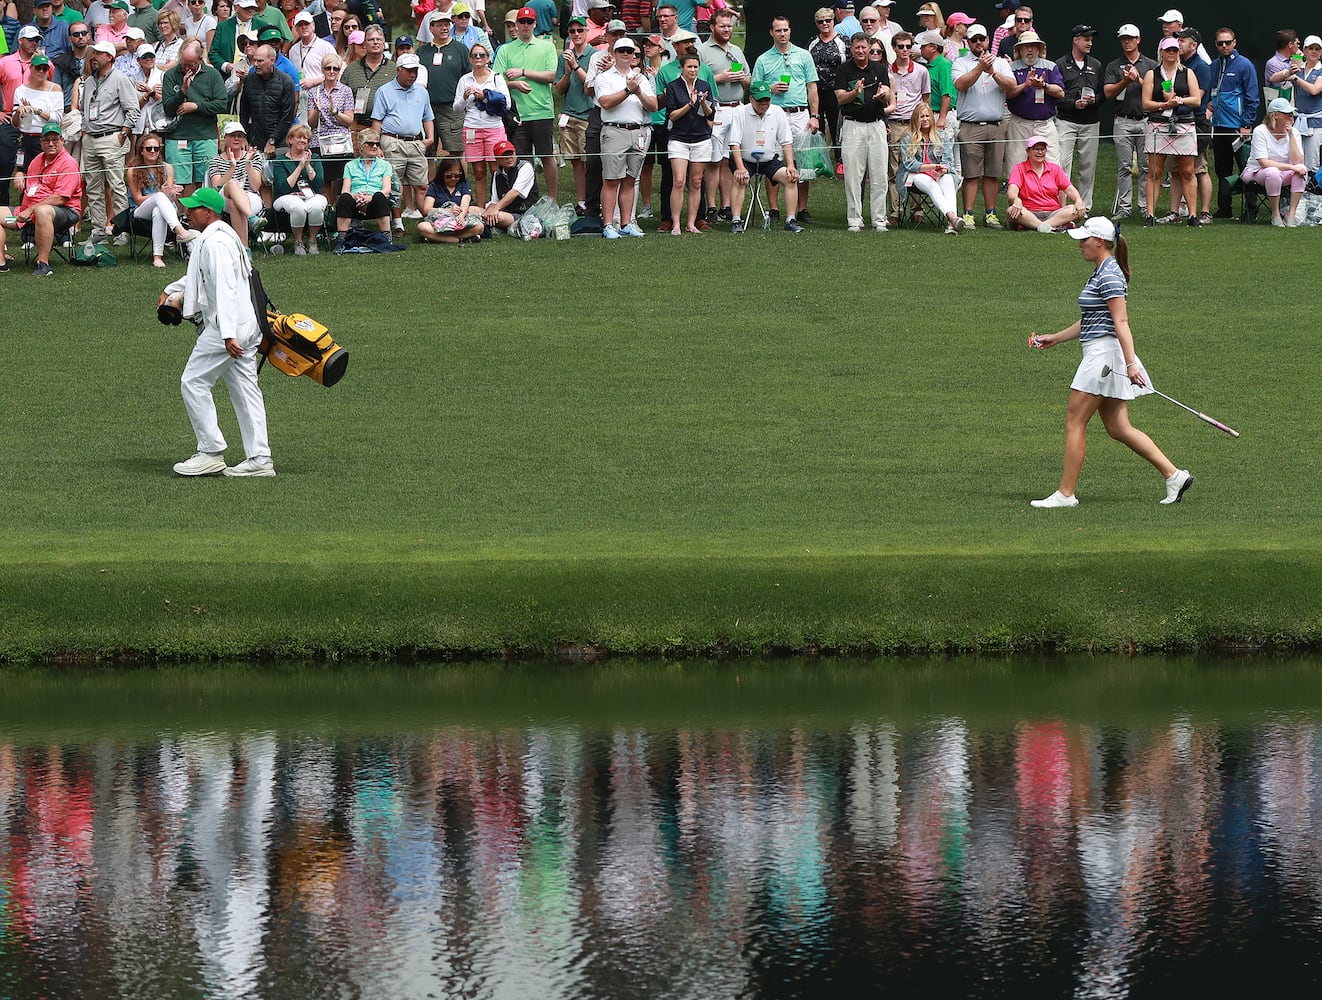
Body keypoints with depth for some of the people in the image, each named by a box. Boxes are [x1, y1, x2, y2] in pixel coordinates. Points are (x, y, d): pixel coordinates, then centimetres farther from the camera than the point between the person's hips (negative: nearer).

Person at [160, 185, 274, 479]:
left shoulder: (215, 242, -16)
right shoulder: (223, 236, 17)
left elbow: (225, 289, -25)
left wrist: (228, 334, -31)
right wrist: (172, 291, 35)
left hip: (227, 325, -10)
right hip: (246, 326, 10)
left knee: (194, 383, -3)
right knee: (245, 389, 8)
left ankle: (211, 453, -2)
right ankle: (259, 459, 6)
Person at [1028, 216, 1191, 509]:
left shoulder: (1109, 276, -14)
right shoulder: (1101, 273, 17)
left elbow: (1121, 323, -22)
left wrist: (1130, 363, -29)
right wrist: (1055, 339, 32)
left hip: (1104, 353, -10)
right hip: (1098, 355, 10)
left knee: (1075, 422, -5)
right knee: (1118, 427, 8)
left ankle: (1065, 493, -1)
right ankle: (1173, 474, 6)